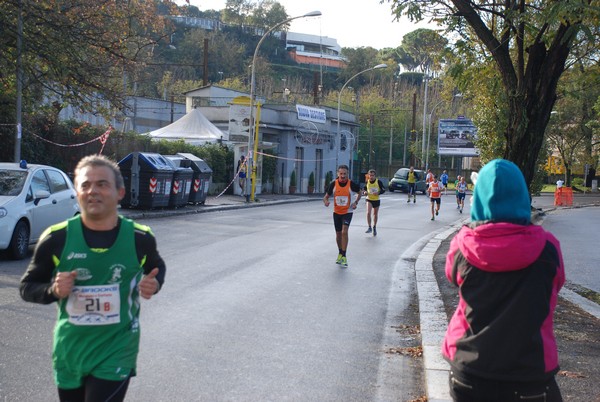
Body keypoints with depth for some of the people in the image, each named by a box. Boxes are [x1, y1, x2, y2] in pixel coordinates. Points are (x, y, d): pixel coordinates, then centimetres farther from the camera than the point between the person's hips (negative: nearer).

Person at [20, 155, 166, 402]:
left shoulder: (139, 238, -8)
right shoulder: (56, 238, -10)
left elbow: (157, 267, 14)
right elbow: (27, 287, 1)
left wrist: (154, 284, -9)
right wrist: (53, 290, -20)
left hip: (116, 352, -2)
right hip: (69, 351, 2)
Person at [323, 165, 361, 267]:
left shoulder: (351, 184, -14)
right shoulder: (333, 184, -10)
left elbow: (359, 193, 7)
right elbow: (326, 196, -2)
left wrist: (356, 202, -8)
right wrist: (326, 201, -25)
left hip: (348, 212, -3)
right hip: (337, 212, 3)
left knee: (344, 232, -19)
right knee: (338, 234, 12)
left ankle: (344, 256, -13)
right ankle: (340, 254, 33)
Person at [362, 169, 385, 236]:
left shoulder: (378, 182, -12)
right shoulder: (367, 182, -5)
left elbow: (383, 190, -6)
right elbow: (364, 189, 11)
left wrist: (378, 193, -24)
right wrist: (364, 192, -11)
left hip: (376, 200, 0)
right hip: (369, 199, 0)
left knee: (375, 214, 12)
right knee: (368, 213, -19)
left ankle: (374, 227, 32)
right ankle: (369, 227, -8)